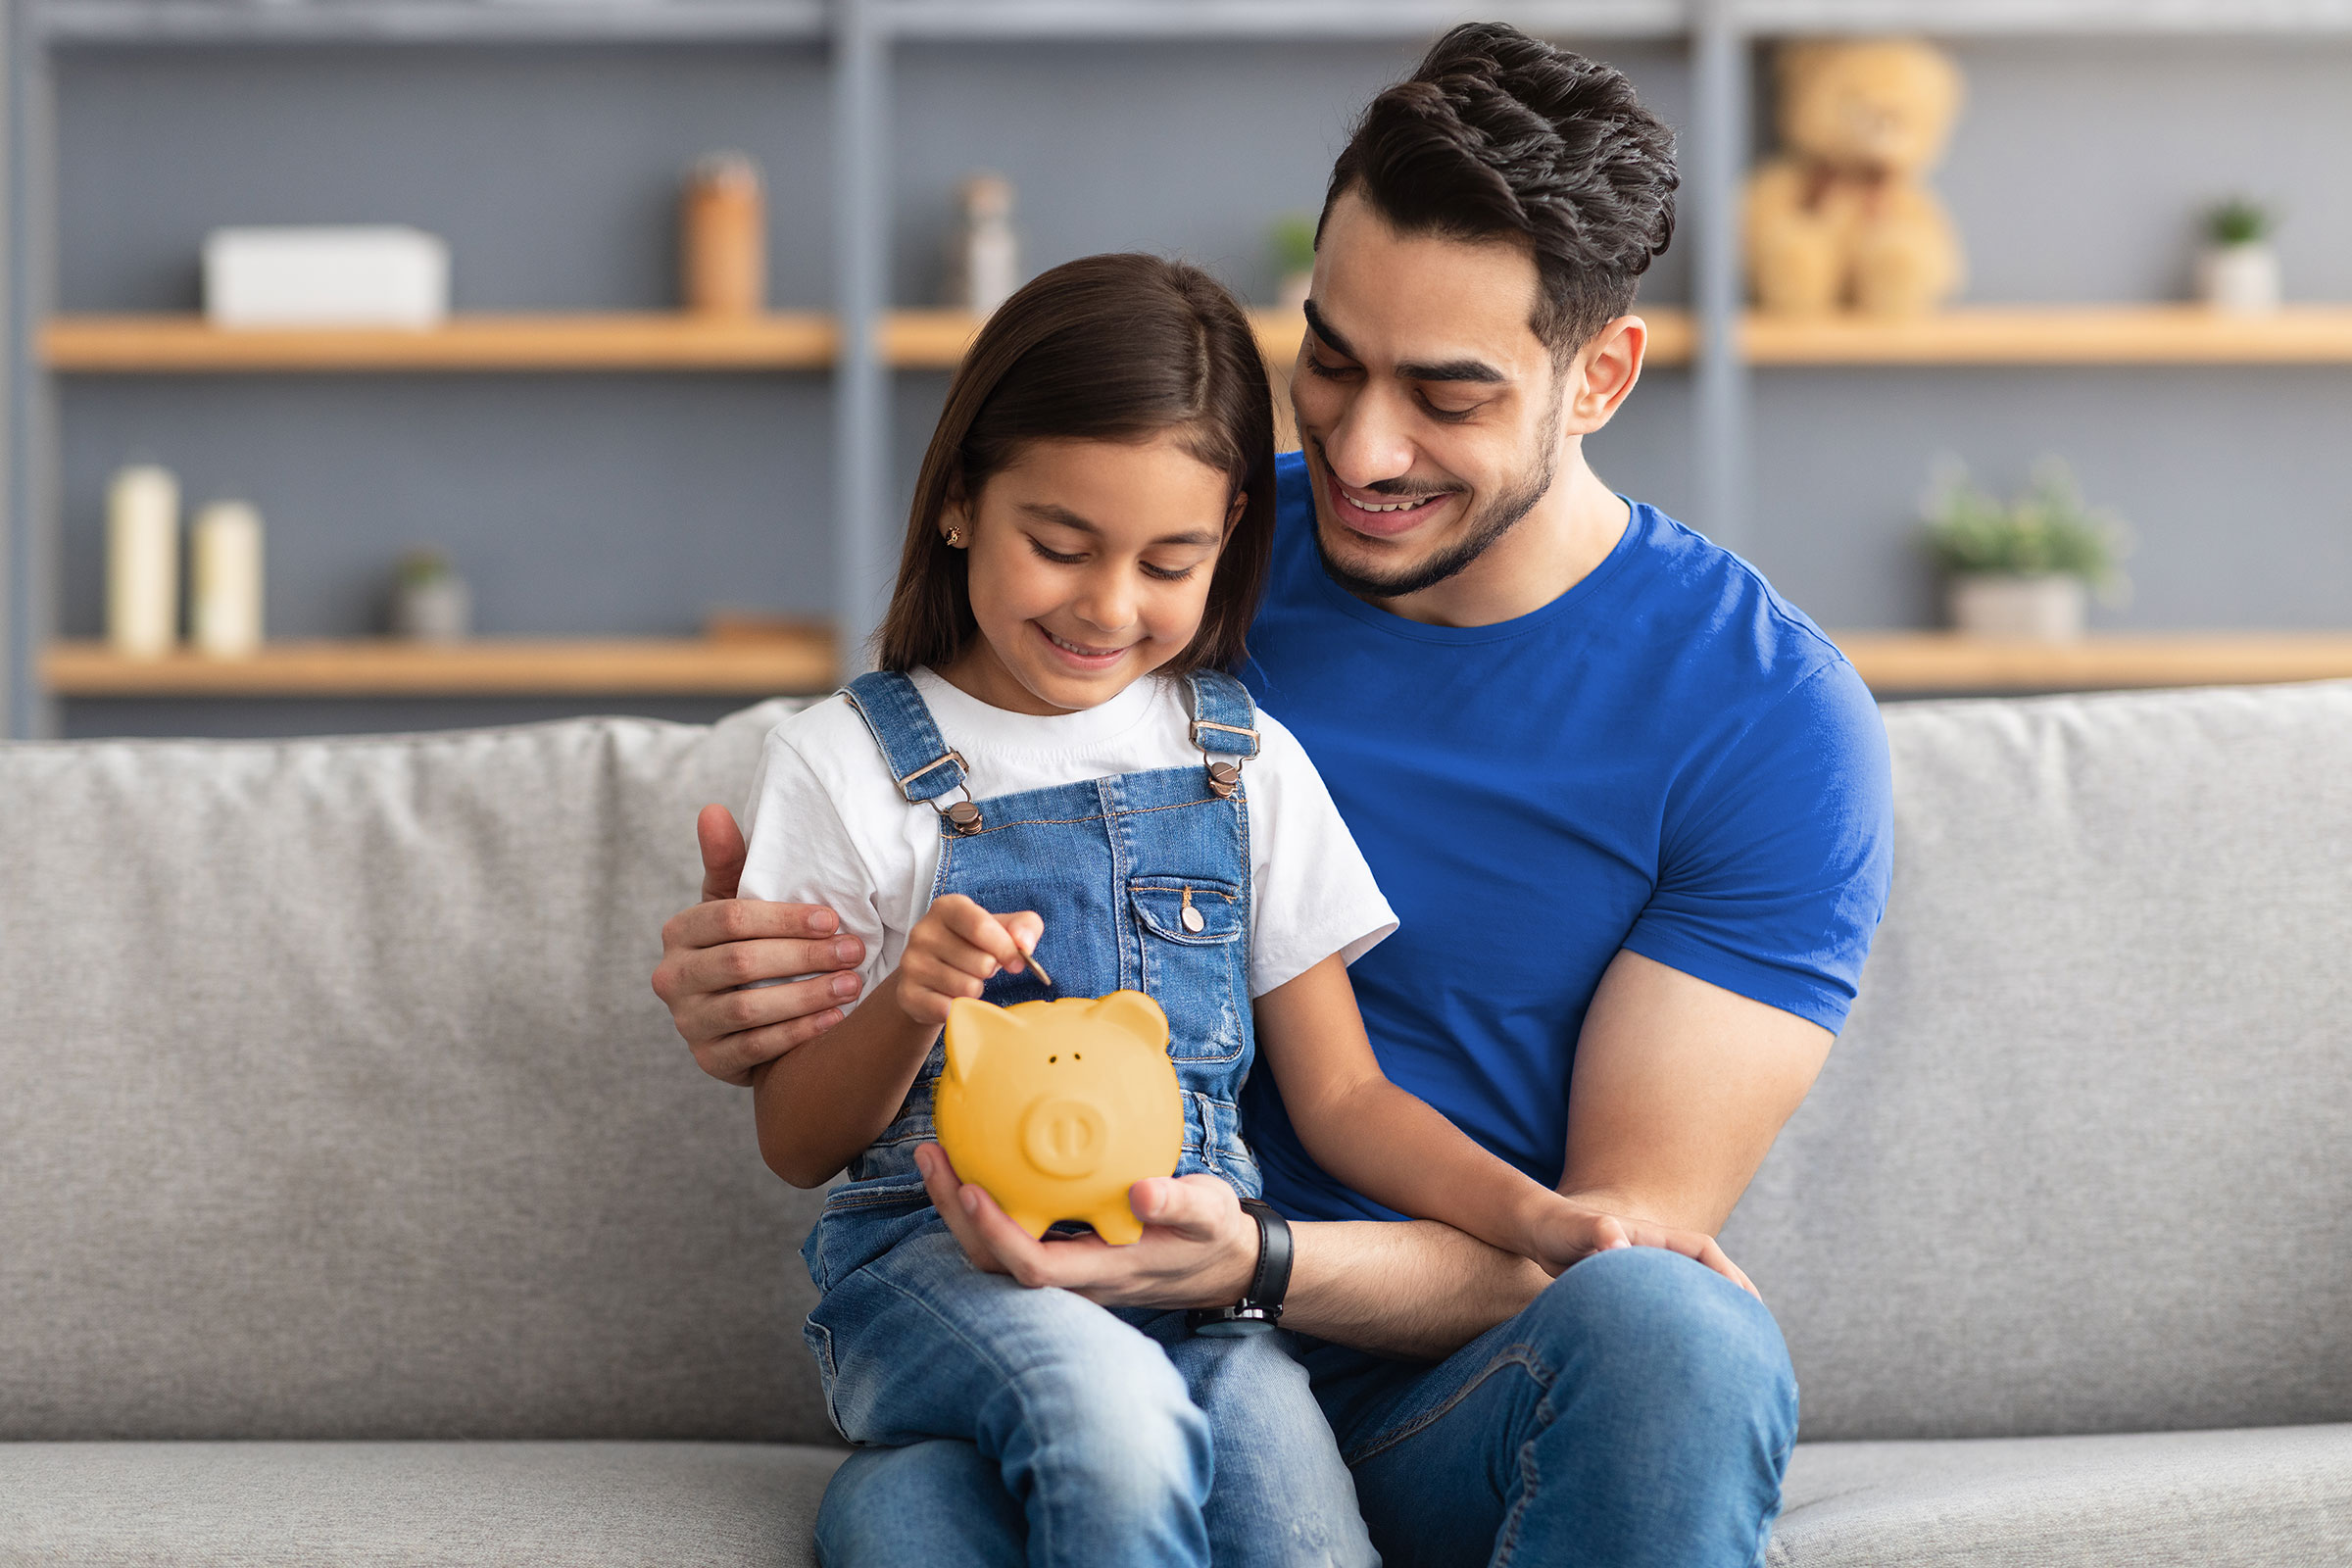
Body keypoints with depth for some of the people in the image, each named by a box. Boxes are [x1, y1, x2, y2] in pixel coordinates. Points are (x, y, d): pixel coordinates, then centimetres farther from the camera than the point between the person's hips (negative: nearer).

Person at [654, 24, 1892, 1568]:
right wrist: (750, 998, -13)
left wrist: (1253, 1261, -29)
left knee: (1666, 1331, -37)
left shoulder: (1772, 716, -6)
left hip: (1481, 1395, 0)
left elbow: (1629, 1235, -10)